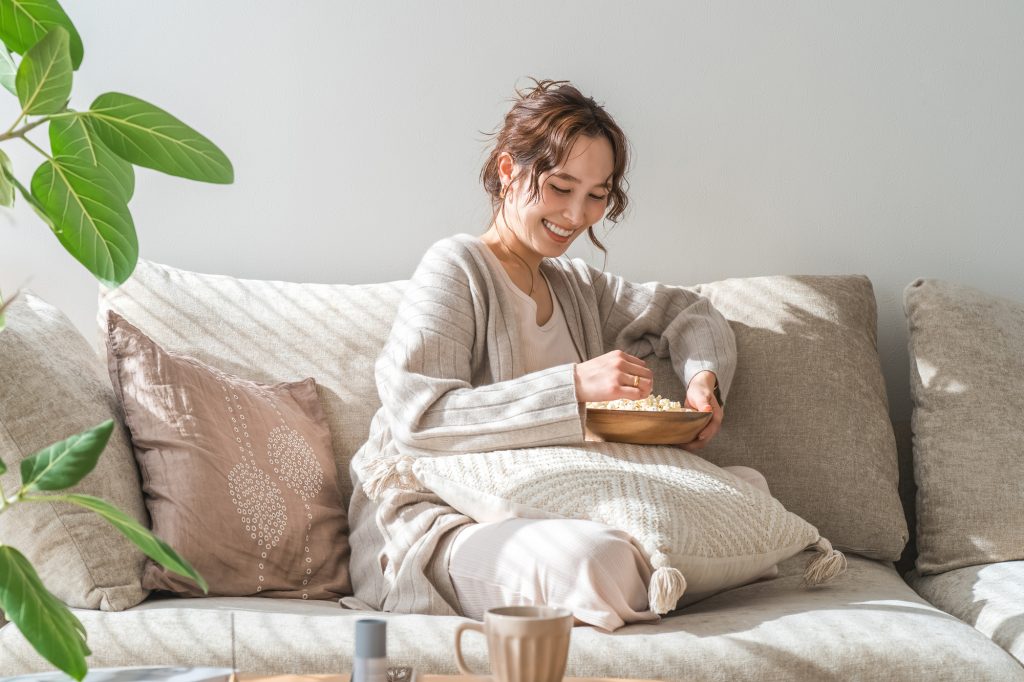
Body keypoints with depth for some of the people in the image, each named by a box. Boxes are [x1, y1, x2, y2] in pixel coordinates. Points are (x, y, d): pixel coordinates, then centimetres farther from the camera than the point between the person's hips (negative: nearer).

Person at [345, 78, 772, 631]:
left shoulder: (577, 286, 17)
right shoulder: (455, 268, -7)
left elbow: (690, 313, 29)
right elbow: (416, 421, -20)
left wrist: (703, 378, 4)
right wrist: (575, 385, -26)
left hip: (551, 510, 7)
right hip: (432, 519, -7)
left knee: (746, 486, -4)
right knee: (588, 559, -38)